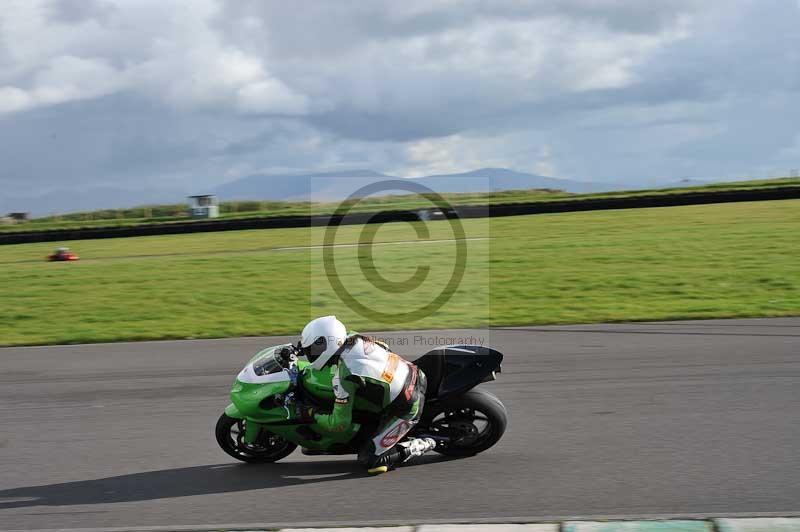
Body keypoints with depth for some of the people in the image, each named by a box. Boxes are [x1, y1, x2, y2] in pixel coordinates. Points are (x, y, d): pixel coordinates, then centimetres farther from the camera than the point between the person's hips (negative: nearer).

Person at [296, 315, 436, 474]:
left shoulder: (343, 378, -21)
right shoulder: (356, 339, 0)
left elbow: (340, 423, -16)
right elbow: (384, 347, 24)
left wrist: (314, 416, 3)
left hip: (407, 409, -8)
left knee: (369, 459, -4)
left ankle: (420, 446, 2)